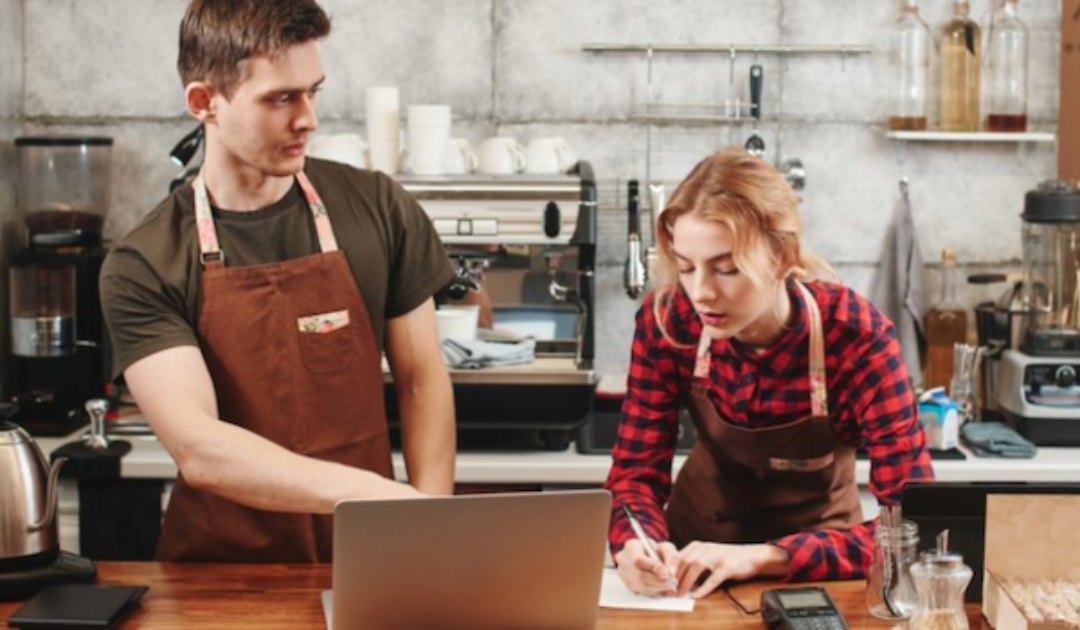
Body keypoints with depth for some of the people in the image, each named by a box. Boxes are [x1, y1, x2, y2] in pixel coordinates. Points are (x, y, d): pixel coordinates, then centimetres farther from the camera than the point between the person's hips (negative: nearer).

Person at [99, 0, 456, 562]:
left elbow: (421, 380, 8)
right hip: (223, 566, -1)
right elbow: (196, 447, -17)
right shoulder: (143, 268, -5)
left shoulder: (378, 208, 3)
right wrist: (364, 492, -30)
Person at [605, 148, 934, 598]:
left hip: (815, 568, -1)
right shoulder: (666, 319, -16)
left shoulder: (857, 337, -24)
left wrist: (763, 557, -37)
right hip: (696, 548, 1)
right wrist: (637, 545, -32)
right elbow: (637, 471, -9)